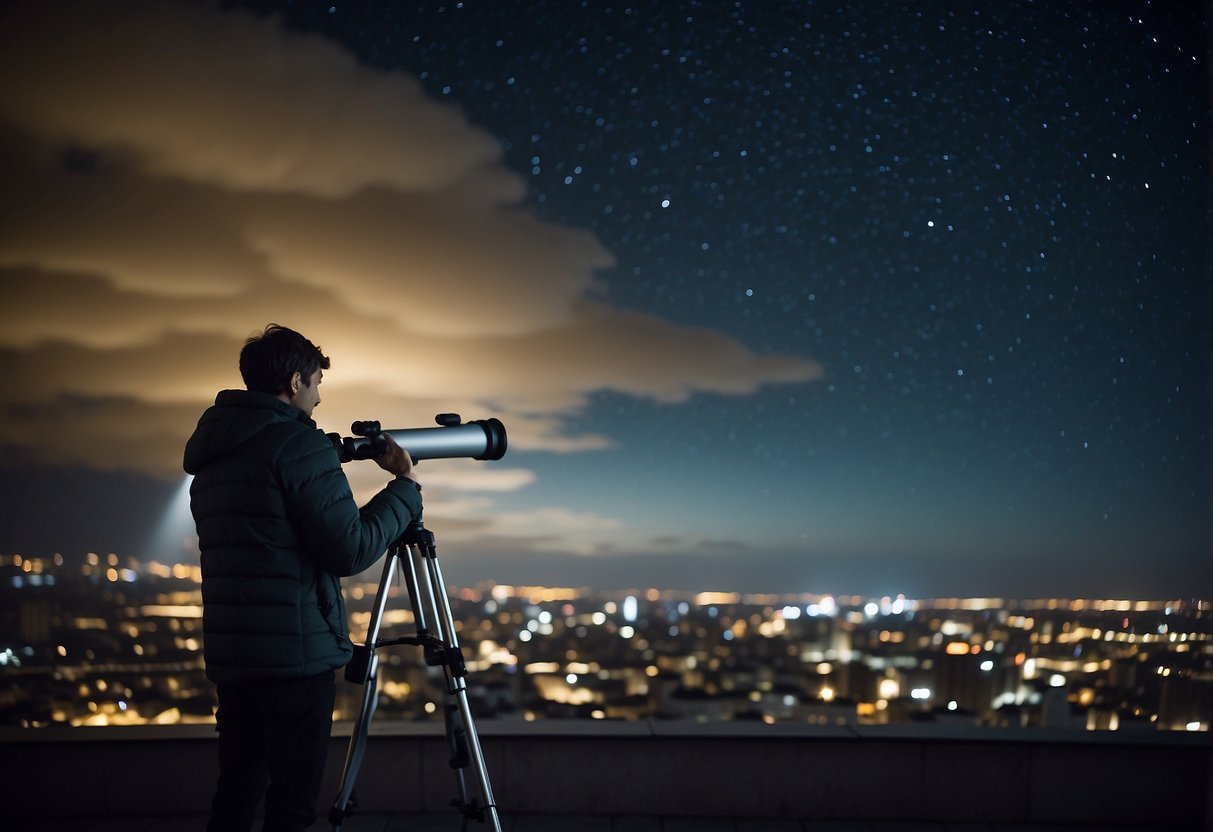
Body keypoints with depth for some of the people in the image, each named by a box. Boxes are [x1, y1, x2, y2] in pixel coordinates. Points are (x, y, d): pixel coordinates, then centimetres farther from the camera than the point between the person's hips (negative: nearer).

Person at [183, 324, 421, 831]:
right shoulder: (299, 444, -12)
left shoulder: (212, 456, 14)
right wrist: (405, 488, -1)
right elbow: (352, 551, -14)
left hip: (231, 655, 8)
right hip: (296, 656, -8)